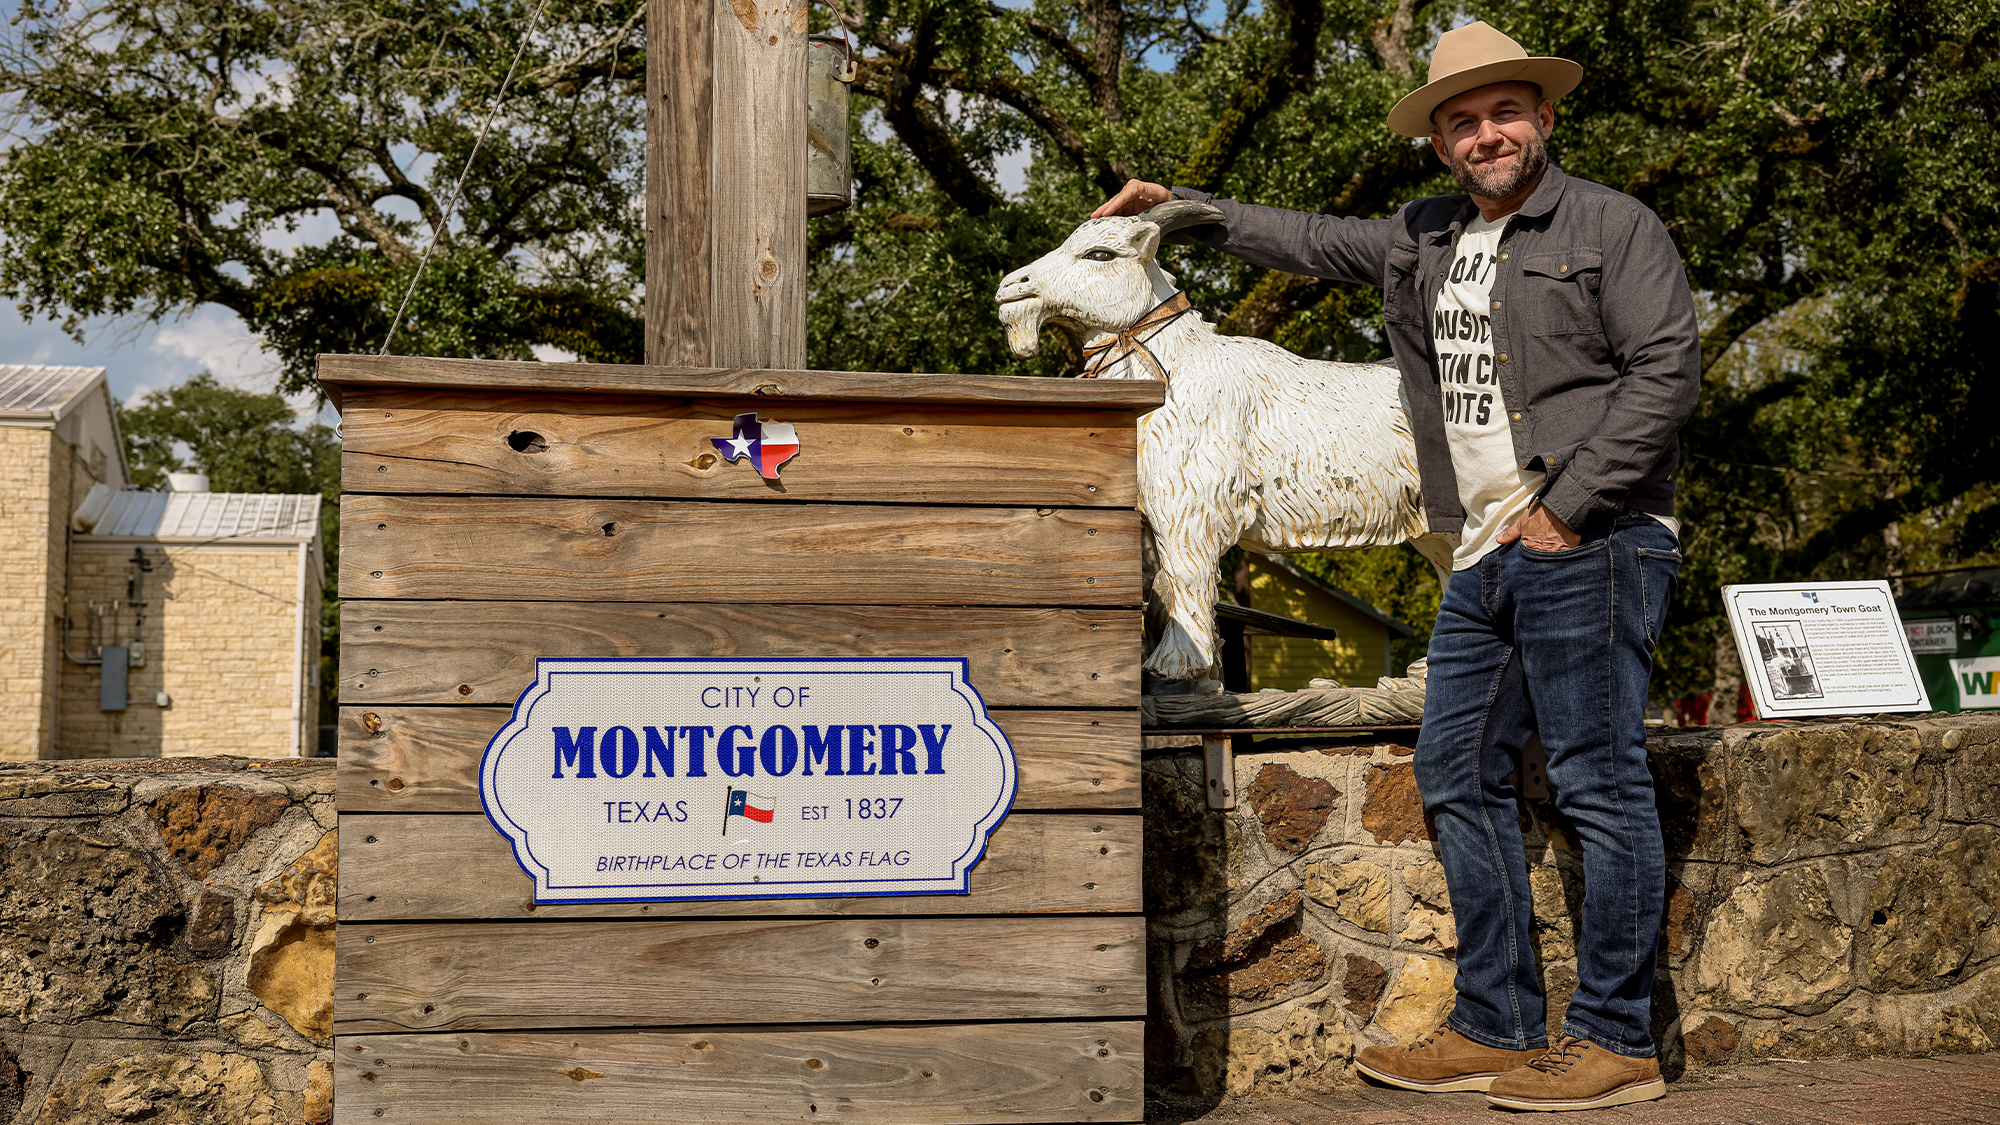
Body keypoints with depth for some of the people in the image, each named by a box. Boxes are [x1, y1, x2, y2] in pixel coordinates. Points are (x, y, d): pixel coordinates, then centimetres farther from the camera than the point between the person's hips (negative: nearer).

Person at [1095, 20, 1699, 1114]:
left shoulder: (1612, 225, -2)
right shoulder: (1425, 239, 18)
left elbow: (1667, 368, -10)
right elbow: (1313, 241, 32)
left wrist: (1568, 507, -14)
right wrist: (1180, 206, 36)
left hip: (1589, 545, -8)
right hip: (1487, 556, 8)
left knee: (1600, 785, -6)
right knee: (1458, 775, 8)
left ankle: (1615, 1042, 2)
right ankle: (1495, 1029, 16)